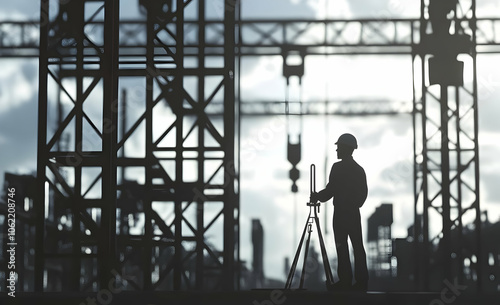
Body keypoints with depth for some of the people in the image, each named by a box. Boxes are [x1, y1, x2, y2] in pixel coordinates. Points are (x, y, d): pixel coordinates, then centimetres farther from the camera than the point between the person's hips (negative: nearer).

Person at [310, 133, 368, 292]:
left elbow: (330, 190, -12)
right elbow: (364, 193, 14)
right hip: (354, 212, 7)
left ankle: (345, 281, -5)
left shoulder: (338, 167, -10)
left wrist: (317, 196, 4)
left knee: (342, 247, -4)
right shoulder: (359, 169, 11)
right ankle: (361, 281, 4)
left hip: (340, 213, -7)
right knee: (358, 247, 5)